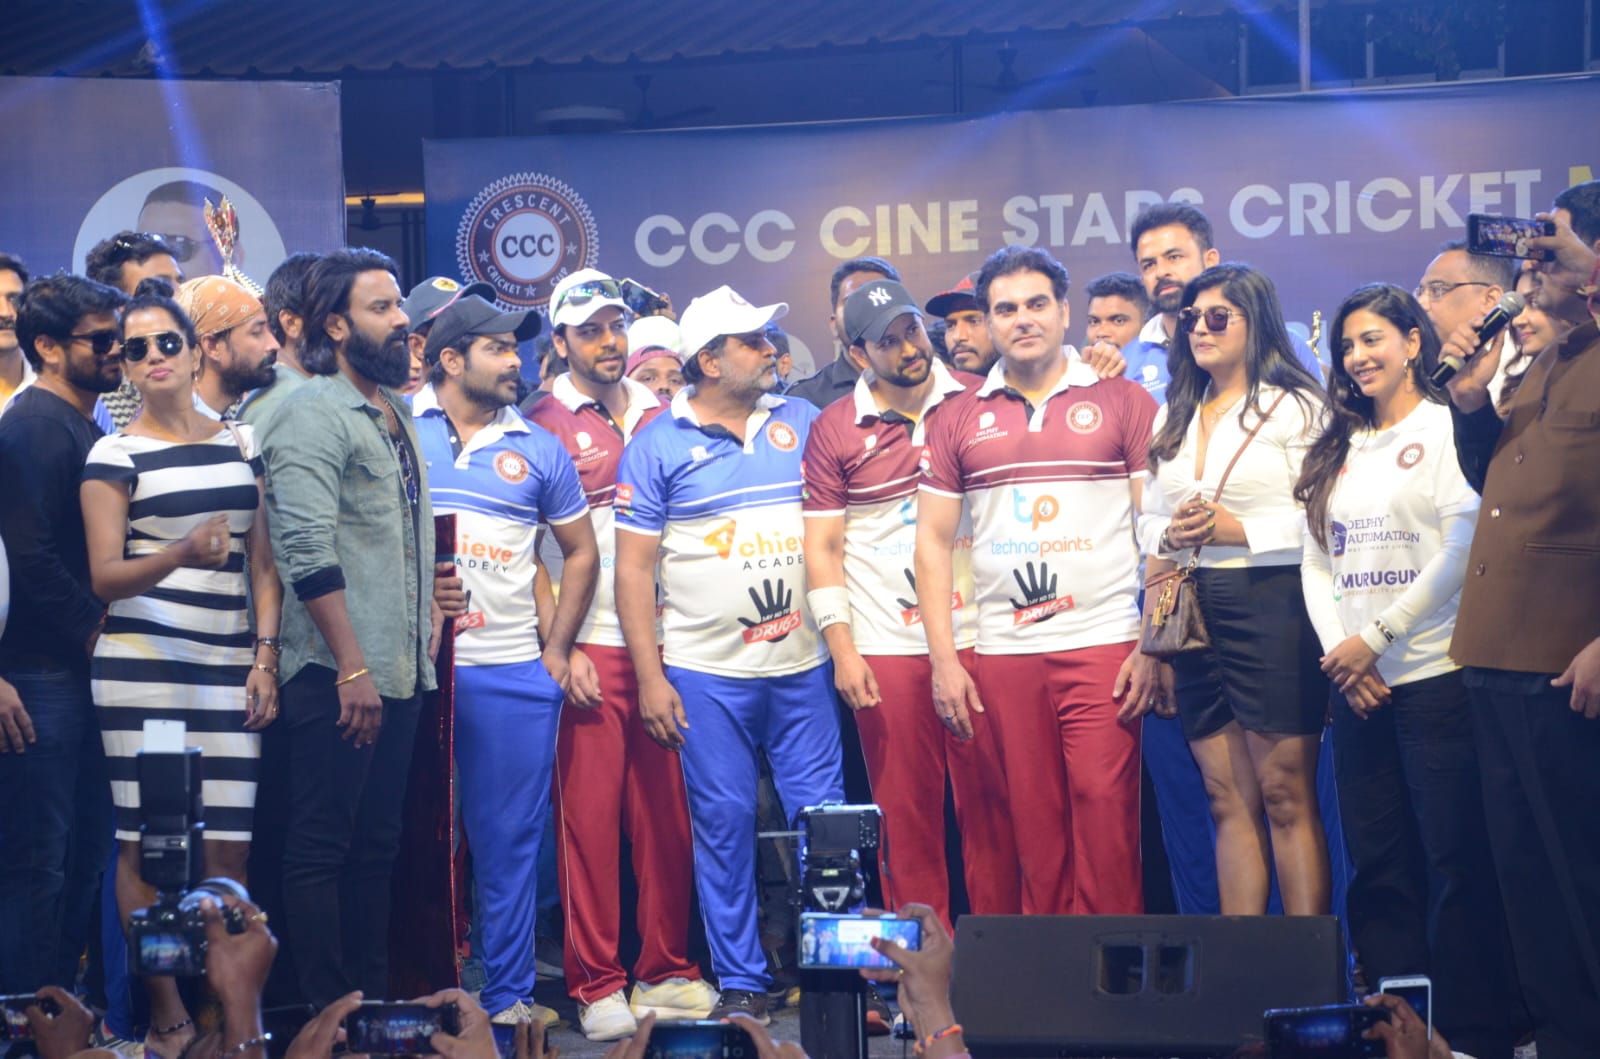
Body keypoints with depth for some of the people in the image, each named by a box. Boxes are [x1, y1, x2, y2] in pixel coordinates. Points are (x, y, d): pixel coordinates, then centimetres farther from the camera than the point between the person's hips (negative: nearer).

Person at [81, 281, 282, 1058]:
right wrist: (180, 554, -23)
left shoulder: (239, 445, 14)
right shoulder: (115, 454, 2)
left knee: (228, 847, -1)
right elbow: (105, 577, -5)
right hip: (142, 668, -3)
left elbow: (263, 562, 15)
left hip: (228, 672, 4)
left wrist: (265, 656, 4)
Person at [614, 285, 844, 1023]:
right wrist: (649, 677, -6)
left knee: (824, 817, 3)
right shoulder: (658, 444, 0)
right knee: (724, 823, 3)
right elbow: (633, 565, -1)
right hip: (706, 672, -2)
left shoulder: (802, 423, 7)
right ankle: (741, 982, 13)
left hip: (802, 664, 2)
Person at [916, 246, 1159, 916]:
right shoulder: (959, 420, 11)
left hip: (1103, 643, -2)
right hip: (1003, 653, 2)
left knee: (1104, 809, -8)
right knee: (1034, 821, 5)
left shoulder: (1122, 403, 5)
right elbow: (933, 541, 11)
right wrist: (943, 659, 3)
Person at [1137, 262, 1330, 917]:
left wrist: (1239, 530, -16)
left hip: (1273, 604, -6)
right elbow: (1148, 518, 20)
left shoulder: (1294, 406, -2)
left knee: (1285, 793, -6)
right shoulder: (1175, 416, 19)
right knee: (1228, 799, 6)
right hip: (1192, 610, 6)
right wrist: (1170, 536, -1)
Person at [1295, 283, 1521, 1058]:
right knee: (1377, 865, 7)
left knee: (1457, 861, -5)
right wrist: (1338, 650, -2)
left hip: (1434, 675, -6)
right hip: (1356, 684, 6)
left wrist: (1376, 636, -12)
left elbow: (1463, 549, -11)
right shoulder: (1338, 449, 17)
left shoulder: (1445, 428, -2)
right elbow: (1317, 562, 14)